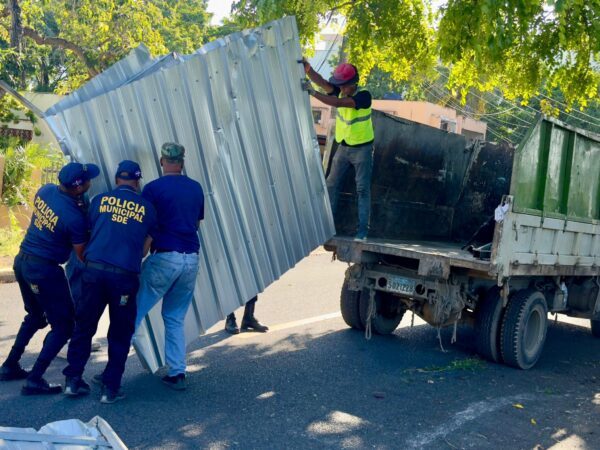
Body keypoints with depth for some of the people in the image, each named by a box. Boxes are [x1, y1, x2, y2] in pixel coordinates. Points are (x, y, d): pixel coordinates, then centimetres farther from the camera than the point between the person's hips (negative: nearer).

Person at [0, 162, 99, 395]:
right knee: (63, 325, 3)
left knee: (35, 317, 27)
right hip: (44, 269, -8)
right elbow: (83, 256, -12)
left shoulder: (45, 190, -2)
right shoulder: (75, 218, -23)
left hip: (22, 260, 9)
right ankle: (35, 380, 1)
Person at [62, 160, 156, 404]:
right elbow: (144, 248, 10)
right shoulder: (147, 207, 8)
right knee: (120, 334, 12)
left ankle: (73, 379, 21)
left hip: (94, 270, 2)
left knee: (84, 326, 16)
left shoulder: (100, 200, 10)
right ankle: (110, 387, 15)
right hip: (125, 275, -1)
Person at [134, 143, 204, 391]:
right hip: (191, 259, 5)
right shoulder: (196, 188, 10)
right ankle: (177, 373, 11)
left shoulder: (153, 188, -5)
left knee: (133, 314, 5)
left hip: (165, 257, -5)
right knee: (175, 319, 15)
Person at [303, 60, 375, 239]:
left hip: (362, 149, -6)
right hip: (343, 147, 6)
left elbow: (337, 103, -35)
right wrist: (307, 69, -39)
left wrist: (312, 92, -40)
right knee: (331, 184, 7)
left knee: (363, 189, -2)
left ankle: (363, 228, 1)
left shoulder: (364, 95, -21)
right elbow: (321, 82, -21)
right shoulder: (340, 91, -3)